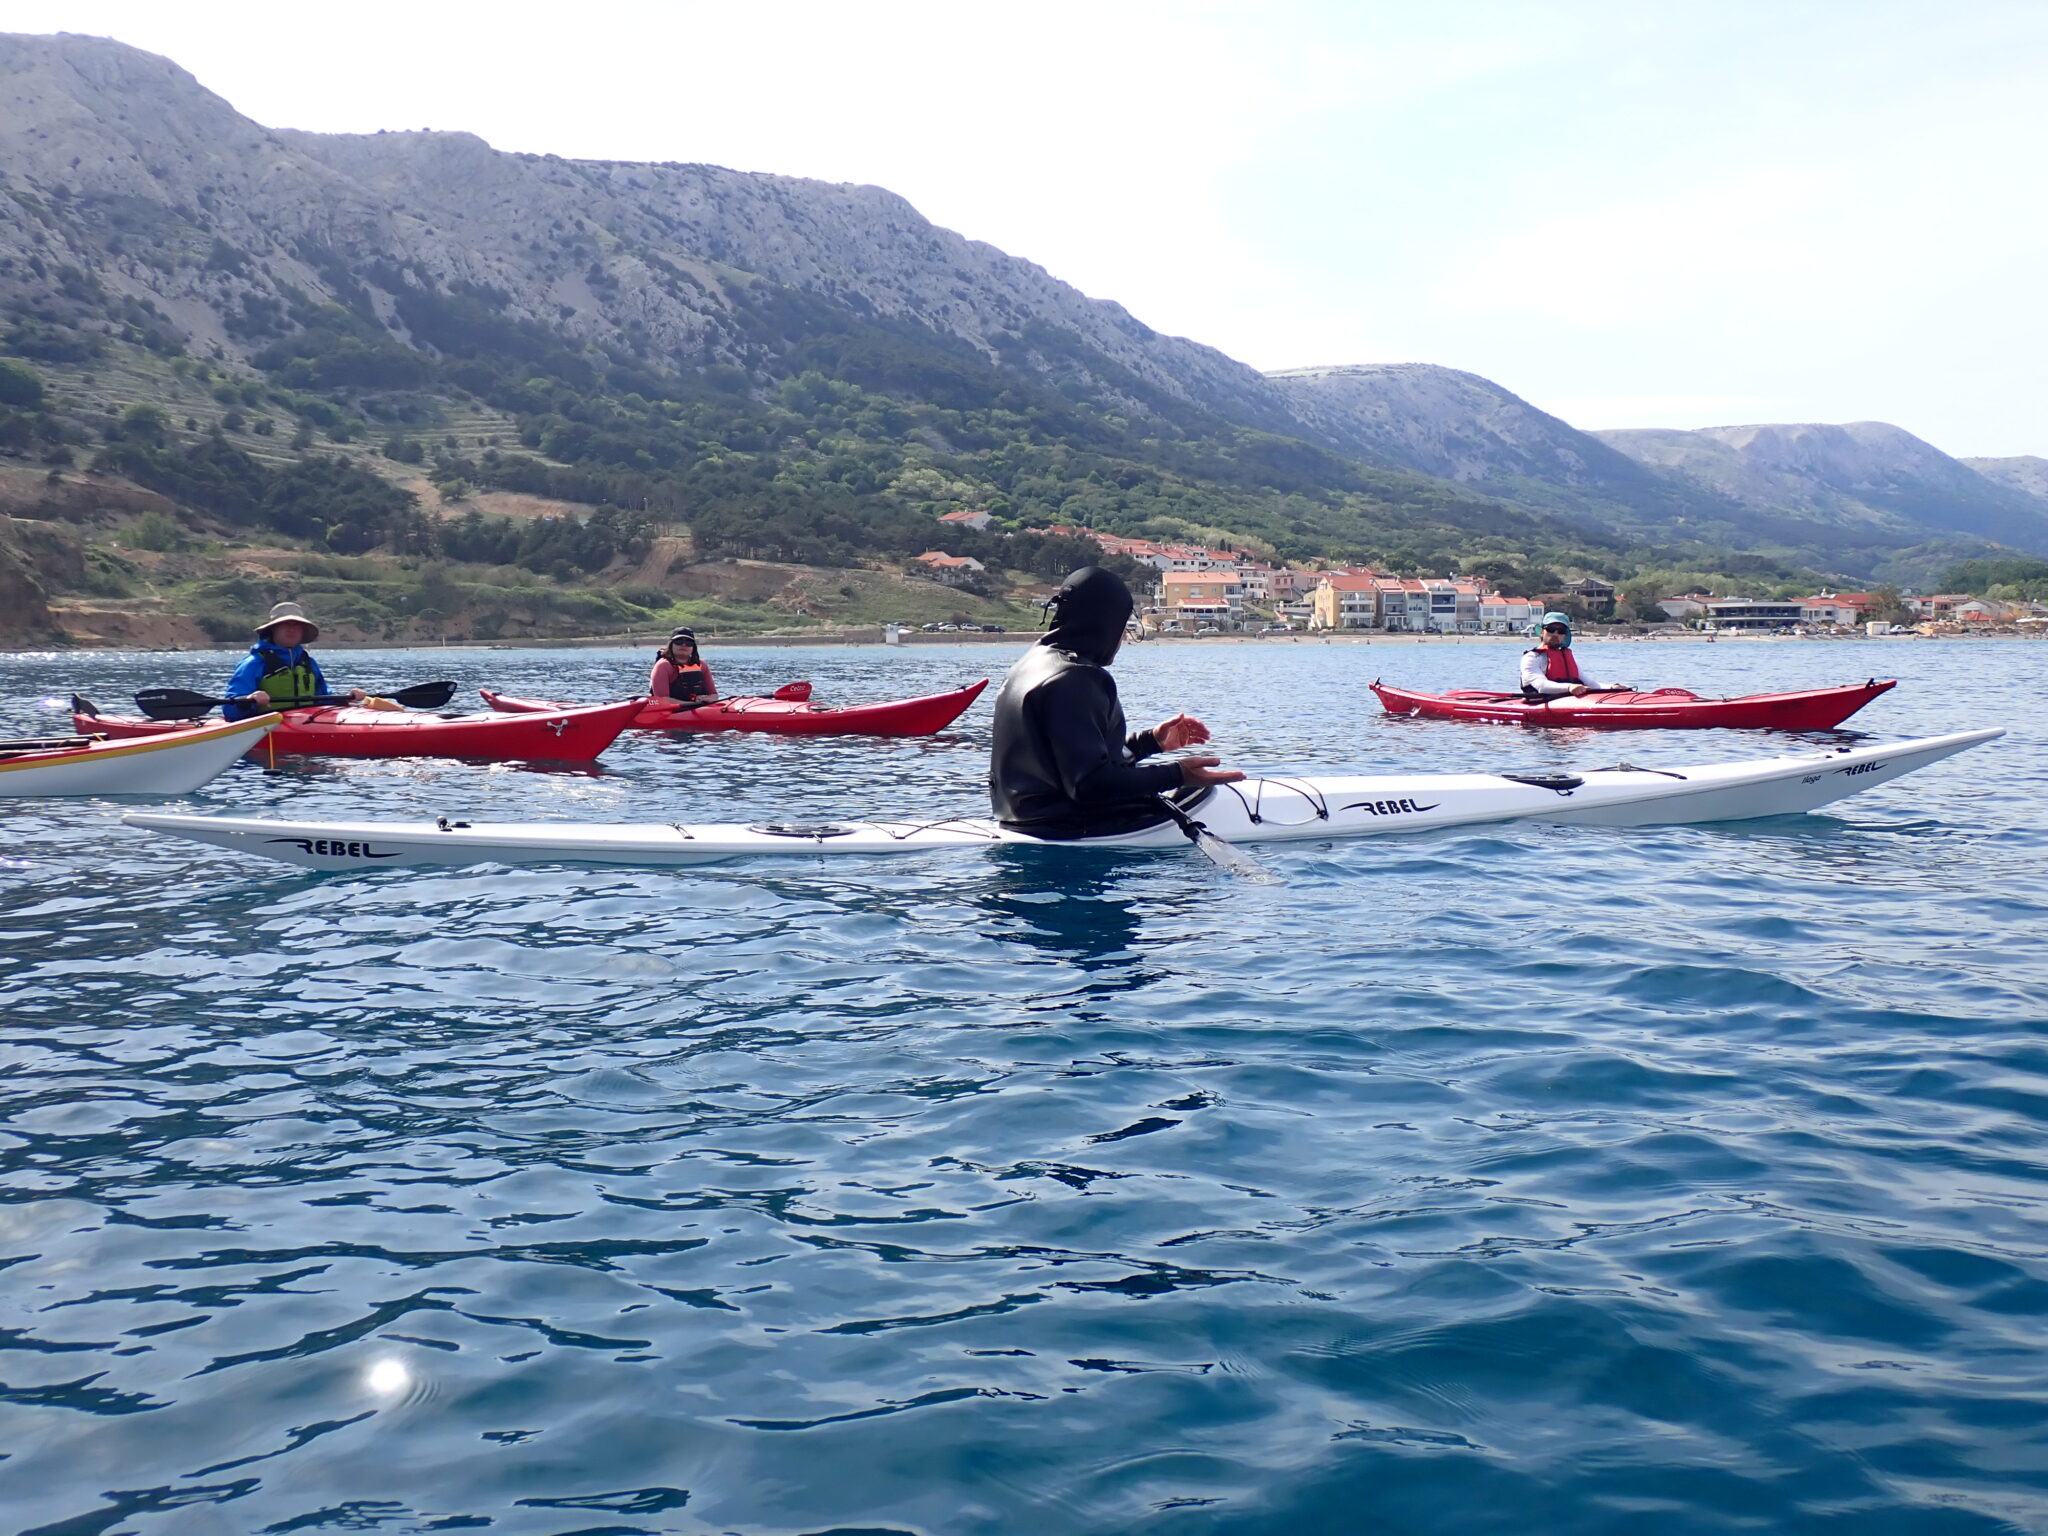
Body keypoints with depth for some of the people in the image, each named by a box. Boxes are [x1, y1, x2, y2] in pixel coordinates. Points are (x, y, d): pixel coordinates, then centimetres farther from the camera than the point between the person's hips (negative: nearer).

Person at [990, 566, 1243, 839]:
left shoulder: (1033, 663, 15)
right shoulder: (1074, 680, -18)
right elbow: (1089, 783, -25)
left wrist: (1150, 741, 20)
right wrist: (1175, 775, -25)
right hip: (1070, 829, -11)